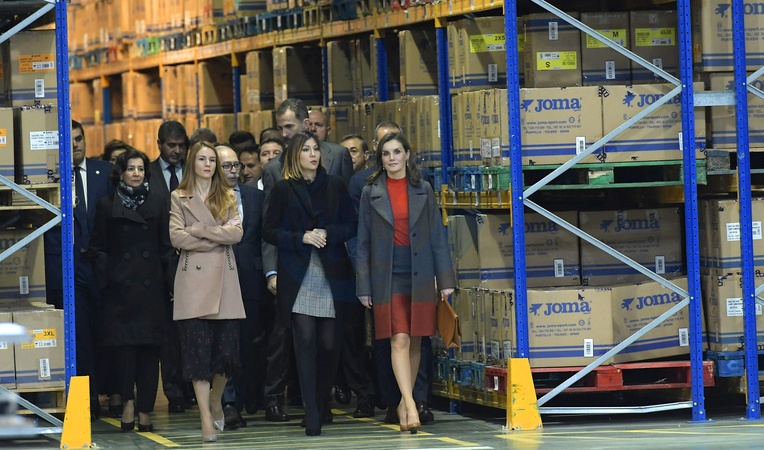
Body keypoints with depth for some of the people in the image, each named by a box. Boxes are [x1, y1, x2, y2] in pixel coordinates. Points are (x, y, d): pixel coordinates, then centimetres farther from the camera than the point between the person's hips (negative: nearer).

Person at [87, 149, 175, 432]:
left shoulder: (158, 204, 11)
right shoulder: (107, 206, 8)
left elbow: (167, 248, 8)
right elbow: (97, 249, 7)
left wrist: (170, 284, 0)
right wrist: (105, 279, -5)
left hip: (151, 288, 1)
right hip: (120, 288, -1)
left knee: (149, 348, 0)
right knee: (123, 344, -11)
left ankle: (145, 409, 3)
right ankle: (127, 400, -6)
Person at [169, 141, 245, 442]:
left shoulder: (228, 197, 14)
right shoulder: (180, 198, 9)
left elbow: (237, 232, -1)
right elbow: (176, 237, -5)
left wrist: (198, 230, -8)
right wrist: (216, 238, -6)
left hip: (223, 278, 2)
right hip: (194, 279, -2)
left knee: (227, 347, -3)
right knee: (198, 348, -7)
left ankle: (216, 399, 25)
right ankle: (206, 418, -6)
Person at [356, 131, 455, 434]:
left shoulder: (423, 191, 7)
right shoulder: (371, 193, 4)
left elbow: (437, 237, 7)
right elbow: (363, 242, 5)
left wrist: (445, 279, 1)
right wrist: (363, 286, 1)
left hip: (419, 274, 2)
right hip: (387, 276, -2)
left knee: (415, 341, 6)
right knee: (399, 340, -12)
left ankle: (405, 403, 17)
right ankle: (410, 407, -18)